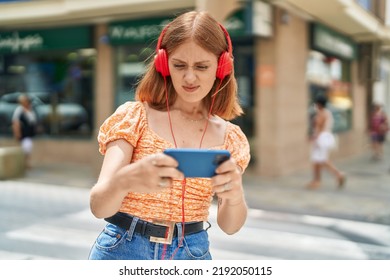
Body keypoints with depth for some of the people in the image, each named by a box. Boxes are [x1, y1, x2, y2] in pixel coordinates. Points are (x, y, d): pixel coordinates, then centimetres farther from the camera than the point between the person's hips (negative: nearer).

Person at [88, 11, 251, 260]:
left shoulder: (230, 138, -1)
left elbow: (230, 225, -6)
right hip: (124, 251, -2)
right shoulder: (134, 117, -8)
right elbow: (99, 206, -17)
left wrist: (235, 196, -28)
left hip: (192, 255, 2)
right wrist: (125, 180, -39)